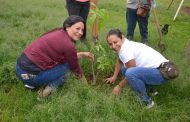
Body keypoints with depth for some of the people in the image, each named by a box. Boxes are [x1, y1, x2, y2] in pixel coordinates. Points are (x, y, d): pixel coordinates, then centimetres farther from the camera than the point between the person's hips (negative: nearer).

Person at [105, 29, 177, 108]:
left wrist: (119, 86, 1)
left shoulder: (125, 50, -21)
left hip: (161, 72, -10)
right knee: (124, 69, 17)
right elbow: (119, 61, 28)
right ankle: (149, 89, 13)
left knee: (130, 73, -32)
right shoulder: (123, 45, 7)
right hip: (153, 68, 11)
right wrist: (114, 77, 31)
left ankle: (146, 101, -9)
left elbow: (130, 74, -13)